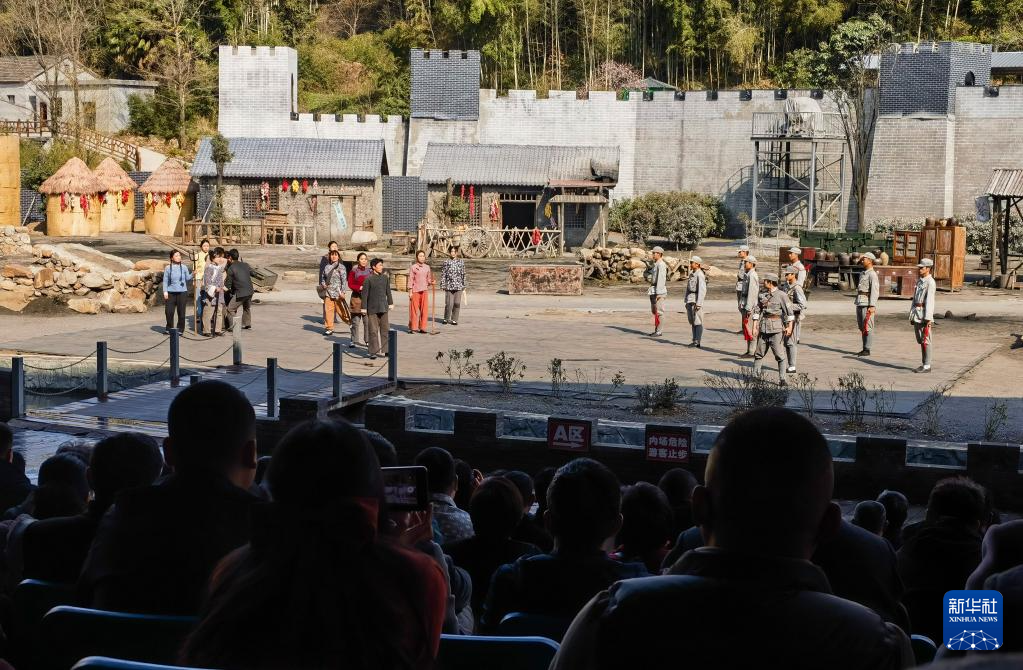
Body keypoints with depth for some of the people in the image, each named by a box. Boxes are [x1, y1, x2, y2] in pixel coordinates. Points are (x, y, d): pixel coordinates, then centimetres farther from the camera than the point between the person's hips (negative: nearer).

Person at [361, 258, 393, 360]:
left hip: (383, 307, 5)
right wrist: (364, 308, -8)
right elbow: (365, 294, -6)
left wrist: (390, 303, 18)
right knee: (373, 330, -1)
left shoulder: (385, 278, 7)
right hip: (372, 309, -5)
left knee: (385, 329, 7)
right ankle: (373, 352, 3)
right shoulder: (368, 279, -8)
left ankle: (384, 350, 15)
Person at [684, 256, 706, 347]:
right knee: (692, 322, 11)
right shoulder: (691, 274, 14)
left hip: (696, 300, -9)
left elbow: (702, 290, -18)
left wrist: (698, 303, -21)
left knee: (697, 322, -4)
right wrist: (686, 301, 19)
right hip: (690, 300, 9)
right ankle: (694, 340, 16)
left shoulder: (700, 275, -13)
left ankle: (697, 342, -2)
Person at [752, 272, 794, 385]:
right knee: (759, 354, 10)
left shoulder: (781, 295, -6)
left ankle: (782, 379, -1)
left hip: (776, 330, -6)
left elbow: (789, 311, -8)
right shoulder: (763, 296, 11)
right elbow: (758, 312, 15)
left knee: (779, 355, -5)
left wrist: (789, 326, -15)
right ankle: (754, 375, 19)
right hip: (764, 329, 6)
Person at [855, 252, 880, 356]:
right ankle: (864, 349, 15)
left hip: (868, 304, -9)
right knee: (862, 327, 10)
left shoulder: (872, 274, -10)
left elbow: (875, 291, -17)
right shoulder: (862, 273, 19)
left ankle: (867, 350, -5)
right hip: (860, 303, 9)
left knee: (868, 327, -7)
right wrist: (857, 303, 21)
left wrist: (872, 306, -24)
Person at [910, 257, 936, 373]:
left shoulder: (930, 282, -11)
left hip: (925, 313, -9)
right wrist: (912, 315, 18)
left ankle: (927, 366, -2)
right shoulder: (919, 281, 16)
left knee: (925, 340, -5)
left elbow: (929, 301, -17)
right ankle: (924, 364, 18)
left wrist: (928, 318, -21)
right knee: (920, 340, 12)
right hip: (917, 313, 9)